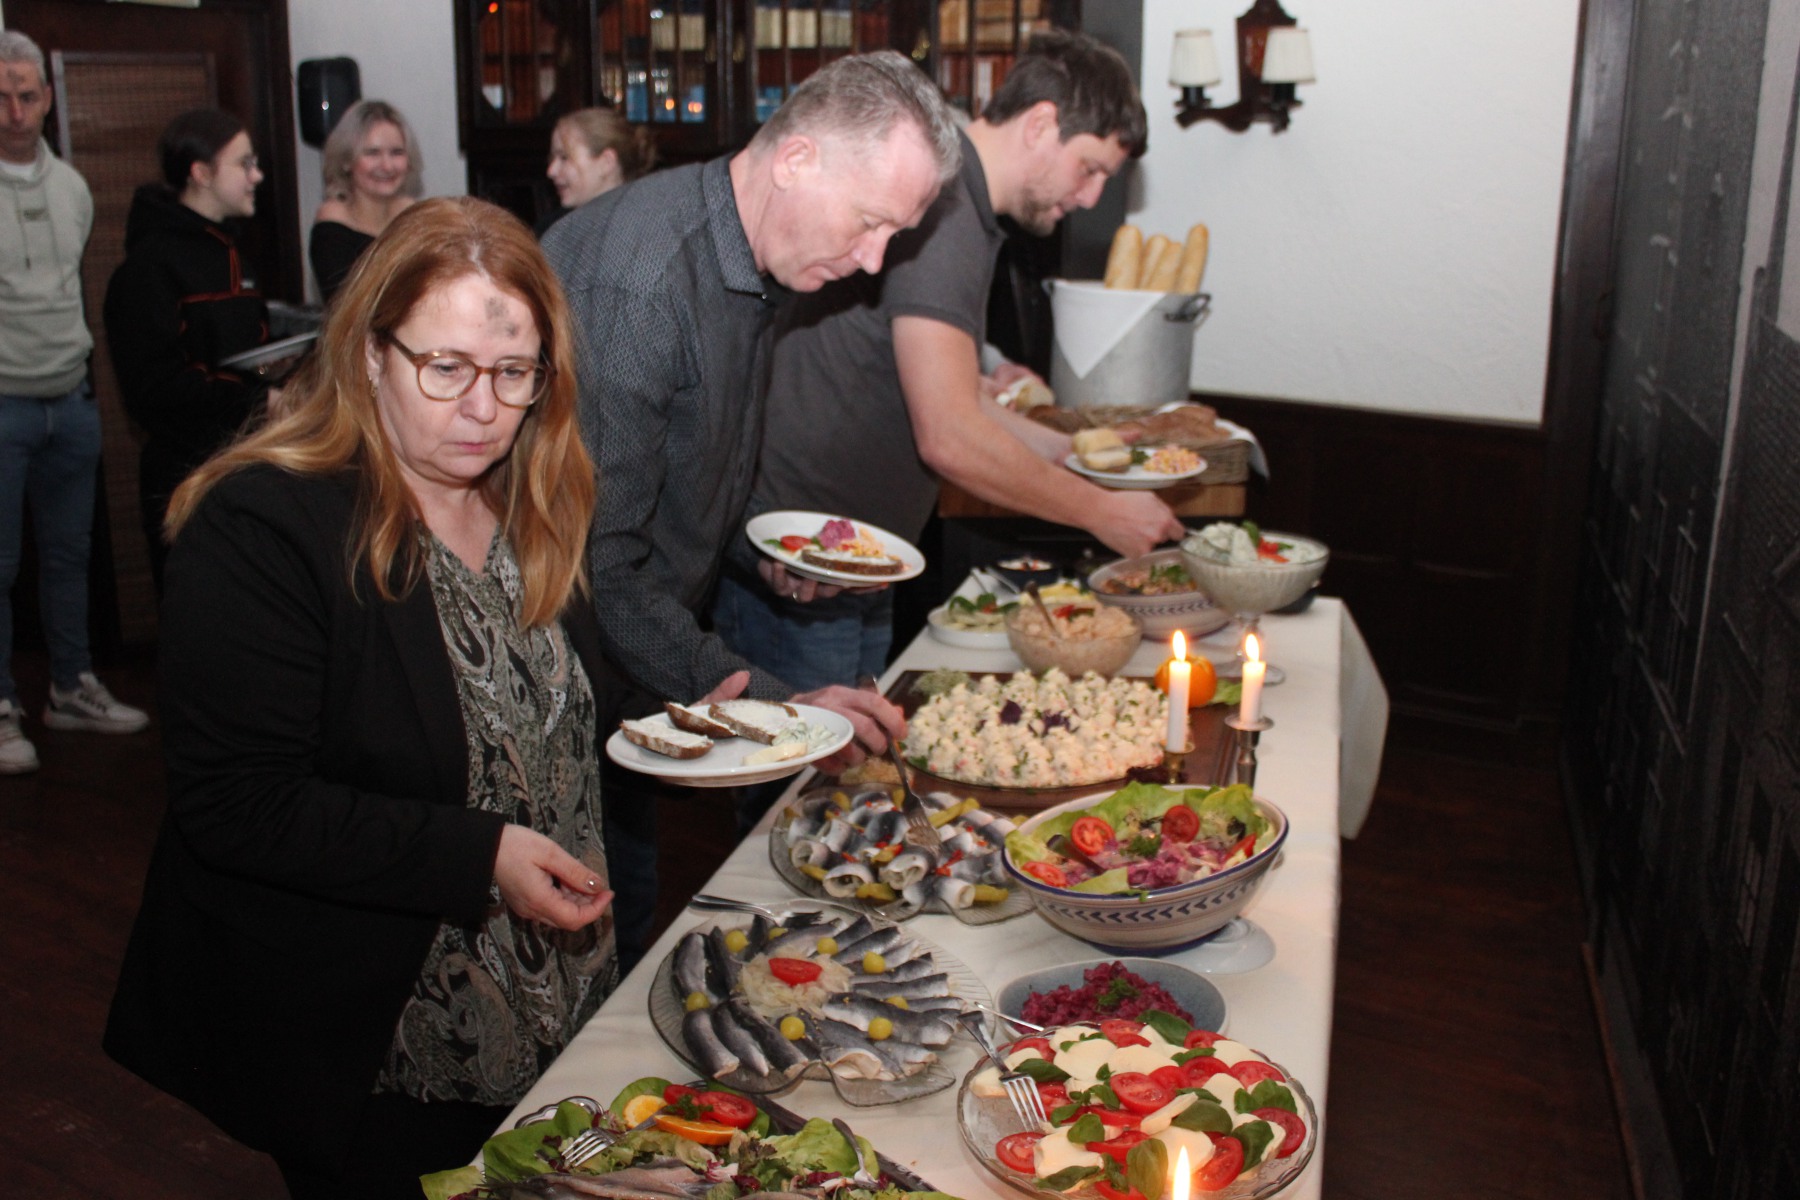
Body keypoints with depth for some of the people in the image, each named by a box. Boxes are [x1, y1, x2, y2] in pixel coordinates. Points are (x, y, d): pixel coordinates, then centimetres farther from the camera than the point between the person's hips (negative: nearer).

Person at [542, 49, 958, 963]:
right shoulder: (634, 278, -27)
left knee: (629, 906, 17)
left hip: (619, 677, 9)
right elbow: (597, 563, -29)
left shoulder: (751, 265, 4)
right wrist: (768, 699, -29)